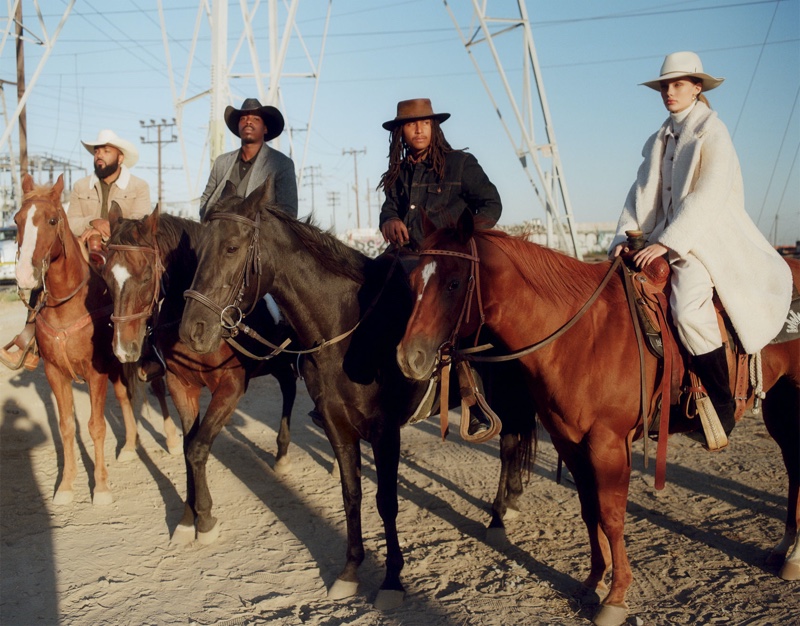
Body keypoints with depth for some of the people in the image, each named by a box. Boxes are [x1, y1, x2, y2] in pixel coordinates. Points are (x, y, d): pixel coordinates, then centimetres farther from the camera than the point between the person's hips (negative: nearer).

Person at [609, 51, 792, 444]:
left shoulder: (713, 133, -6)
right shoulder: (661, 139, 16)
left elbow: (707, 198, -16)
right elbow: (644, 192, 10)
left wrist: (666, 243, -23)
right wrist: (627, 235, -6)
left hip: (710, 238, -8)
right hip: (665, 239, 8)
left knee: (688, 308, -30)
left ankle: (723, 405, -12)